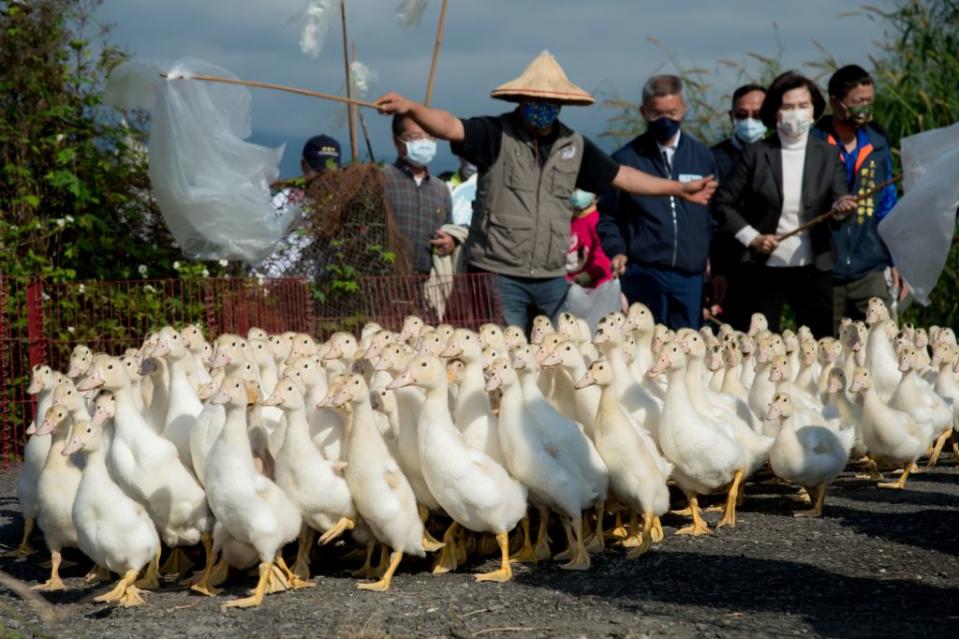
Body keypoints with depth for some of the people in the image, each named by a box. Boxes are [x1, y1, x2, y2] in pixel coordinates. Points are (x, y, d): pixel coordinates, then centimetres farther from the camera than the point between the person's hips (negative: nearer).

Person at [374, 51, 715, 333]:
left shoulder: (574, 145, 10)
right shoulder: (495, 134, -5)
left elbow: (621, 176, 18)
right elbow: (449, 127, -21)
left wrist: (680, 189, 18)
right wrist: (411, 108, -40)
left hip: (552, 279, 5)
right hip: (499, 275, -5)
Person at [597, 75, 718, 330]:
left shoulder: (702, 156, 11)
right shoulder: (627, 159, 3)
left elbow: (715, 213, 15)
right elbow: (608, 215, 7)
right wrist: (616, 251, -9)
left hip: (690, 274, 3)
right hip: (643, 275, -2)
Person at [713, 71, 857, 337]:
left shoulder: (827, 155, 3)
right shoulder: (757, 153, -1)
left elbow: (838, 198, -6)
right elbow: (724, 202, 3)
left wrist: (841, 206, -29)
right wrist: (751, 237, -8)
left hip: (813, 269, 1)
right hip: (764, 267, -1)